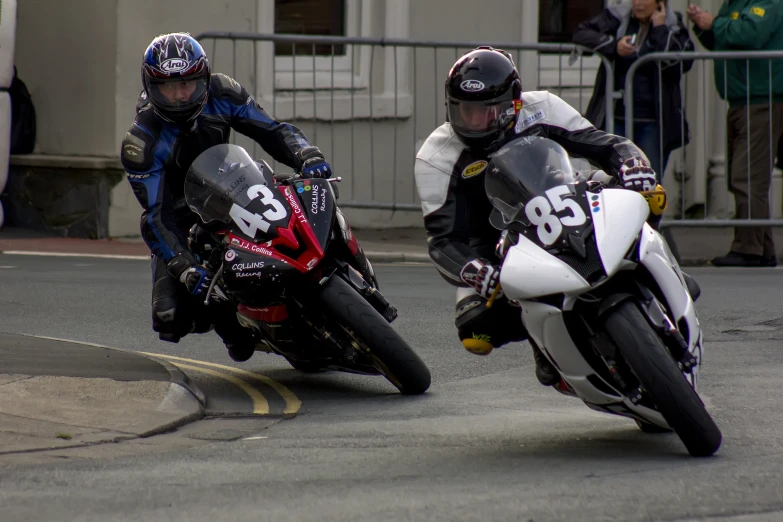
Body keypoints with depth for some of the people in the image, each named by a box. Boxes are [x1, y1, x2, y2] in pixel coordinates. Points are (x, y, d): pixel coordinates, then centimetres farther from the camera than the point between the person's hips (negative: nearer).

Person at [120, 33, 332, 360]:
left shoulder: (222, 94, -18)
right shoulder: (142, 142, -27)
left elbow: (272, 131, -15)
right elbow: (157, 214, -30)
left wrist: (307, 156, -37)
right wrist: (184, 267, -43)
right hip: (177, 207, -3)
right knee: (172, 318, -18)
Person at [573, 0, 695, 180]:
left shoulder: (674, 28, 3)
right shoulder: (617, 18, 7)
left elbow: (683, 62, -14)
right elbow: (581, 34, -2)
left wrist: (659, 29, -11)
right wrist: (613, 45, -16)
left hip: (653, 123, -1)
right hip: (615, 119, 1)